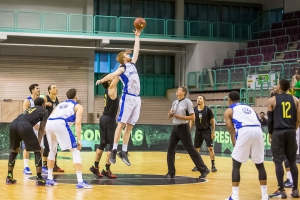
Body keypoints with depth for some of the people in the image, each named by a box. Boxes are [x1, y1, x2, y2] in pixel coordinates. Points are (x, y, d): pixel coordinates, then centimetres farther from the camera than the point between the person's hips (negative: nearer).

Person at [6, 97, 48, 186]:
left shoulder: (28, 109, 39)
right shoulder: (44, 111, 23)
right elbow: (41, 129, 14)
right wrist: (38, 143, 15)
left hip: (13, 124, 5)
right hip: (24, 126, -5)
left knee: (14, 150, 27)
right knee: (37, 150, 10)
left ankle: (9, 177, 28)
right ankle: (39, 179, 5)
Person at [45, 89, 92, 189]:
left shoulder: (60, 104, 37)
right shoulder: (78, 106, 20)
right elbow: (77, 123, 3)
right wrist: (79, 140, -1)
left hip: (49, 124, 6)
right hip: (60, 124, -6)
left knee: (52, 151, 27)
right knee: (75, 151, 1)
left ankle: (49, 179, 29)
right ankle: (80, 182, -8)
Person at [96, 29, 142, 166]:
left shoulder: (132, 64, 18)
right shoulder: (122, 68, -4)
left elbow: (136, 49, 27)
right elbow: (113, 74, -23)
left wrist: (137, 36, 27)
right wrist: (103, 80, -41)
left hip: (137, 98, 7)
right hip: (128, 97, -7)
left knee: (130, 126, 6)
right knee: (121, 123, -9)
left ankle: (124, 152, 9)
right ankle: (114, 151, -9)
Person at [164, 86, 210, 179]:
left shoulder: (187, 102, -9)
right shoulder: (174, 102, 11)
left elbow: (192, 117, -13)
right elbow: (169, 116, 19)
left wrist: (180, 117, -18)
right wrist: (170, 113, -4)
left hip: (183, 128, -7)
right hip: (175, 127, 7)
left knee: (191, 149, -4)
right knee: (170, 149, 2)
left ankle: (204, 170, 7)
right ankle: (171, 172, 10)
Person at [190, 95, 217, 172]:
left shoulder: (208, 110, -12)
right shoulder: (194, 110, -2)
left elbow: (212, 121, -6)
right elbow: (192, 121, 8)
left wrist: (213, 132, -10)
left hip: (207, 130, -4)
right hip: (198, 131, 4)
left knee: (210, 148, -9)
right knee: (196, 149, 5)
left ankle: (213, 165, -2)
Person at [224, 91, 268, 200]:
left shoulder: (229, 110, 21)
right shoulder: (248, 107, 35)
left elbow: (232, 131, 14)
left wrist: (235, 145, 19)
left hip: (244, 132, -4)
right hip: (258, 131, 4)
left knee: (236, 165, 9)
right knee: (260, 164, 18)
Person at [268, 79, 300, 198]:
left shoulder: (272, 100, 0)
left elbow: (270, 119, 1)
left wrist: (270, 134, 12)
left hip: (278, 132, -3)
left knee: (278, 162, 0)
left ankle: (281, 191, -1)